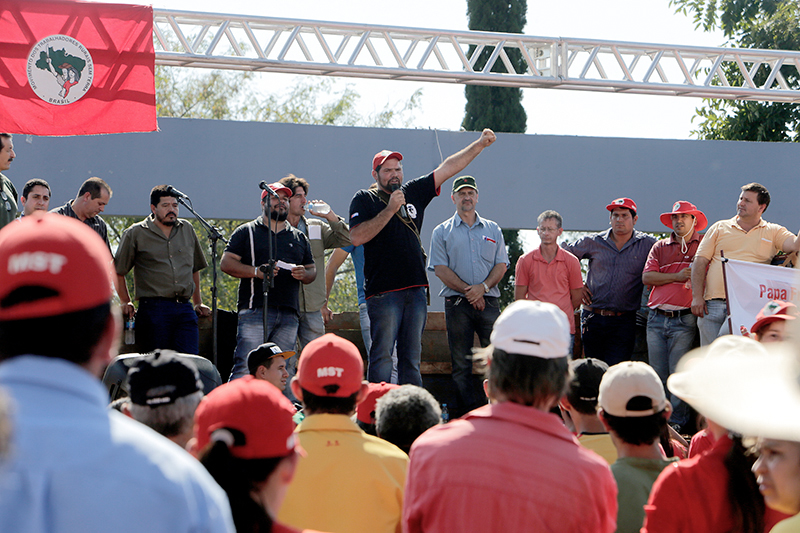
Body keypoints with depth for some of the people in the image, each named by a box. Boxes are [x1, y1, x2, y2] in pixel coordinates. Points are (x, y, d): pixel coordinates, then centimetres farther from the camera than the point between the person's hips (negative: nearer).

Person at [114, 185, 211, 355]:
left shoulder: (187, 230, 17)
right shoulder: (135, 234, 5)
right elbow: (118, 271, 11)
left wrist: (198, 302, 24)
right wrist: (126, 302, 6)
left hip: (185, 309, 3)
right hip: (154, 308, -3)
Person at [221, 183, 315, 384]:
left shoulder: (299, 238, 23)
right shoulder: (247, 232, 10)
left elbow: (312, 270, 24)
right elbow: (226, 263, 3)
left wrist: (304, 274, 0)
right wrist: (256, 271, -12)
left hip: (289, 314, 4)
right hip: (255, 310, -4)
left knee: (285, 371, 1)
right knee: (245, 367, -14)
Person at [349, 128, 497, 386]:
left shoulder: (414, 192, 17)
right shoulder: (364, 200, 3)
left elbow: (447, 168, 18)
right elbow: (356, 237, -12)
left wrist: (480, 144, 13)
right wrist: (390, 210, -11)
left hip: (416, 291, 5)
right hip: (383, 293, -5)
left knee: (411, 359, 7)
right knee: (381, 356, -7)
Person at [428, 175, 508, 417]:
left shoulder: (493, 229, 15)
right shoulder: (442, 232, 8)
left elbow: (501, 265, 8)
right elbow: (440, 269, -1)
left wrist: (483, 287, -10)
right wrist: (468, 291, -11)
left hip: (489, 300, 1)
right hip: (457, 303, -1)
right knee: (461, 362, 0)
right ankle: (467, 408, 3)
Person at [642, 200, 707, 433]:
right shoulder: (660, 247, 16)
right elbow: (647, 277, 5)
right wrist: (677, 277, -4)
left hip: (684, 320, -4)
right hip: (656, 318, 4)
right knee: (657, 374, 6)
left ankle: (677, 421, 2)